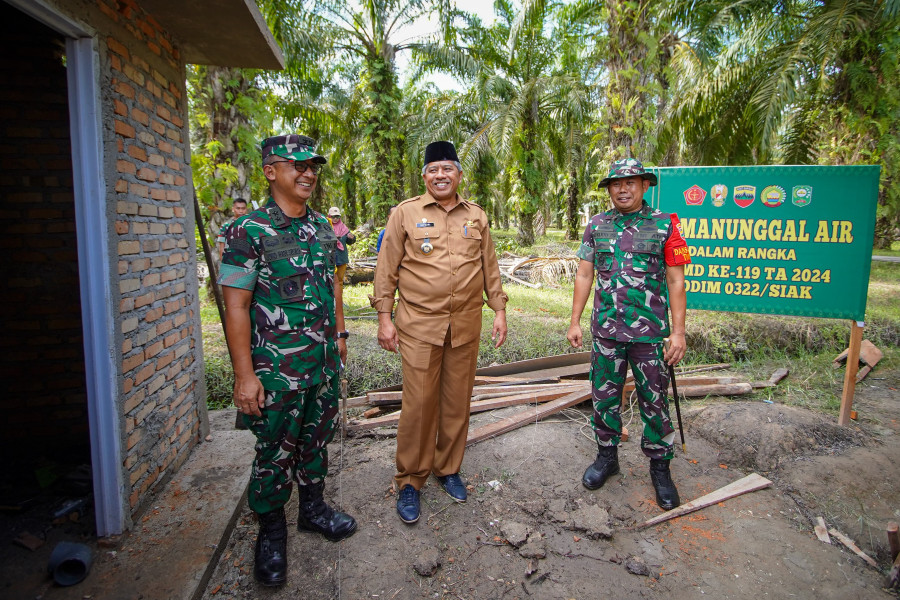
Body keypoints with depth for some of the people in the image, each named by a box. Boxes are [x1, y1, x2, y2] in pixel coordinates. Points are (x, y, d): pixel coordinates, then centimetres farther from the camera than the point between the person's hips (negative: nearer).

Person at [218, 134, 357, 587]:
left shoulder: (322, 227, 7)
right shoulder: (250, 231, -12)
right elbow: (236, 304, -14)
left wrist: (339, 334, 16)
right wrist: (244, 375, -16)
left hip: (324, 363, 6)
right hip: (277, 368, -6)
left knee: (316, 440, 19)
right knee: (274, 452, 9)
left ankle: (312, 508, 41)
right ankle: (271, 533, 30)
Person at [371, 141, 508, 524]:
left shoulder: (476, 217, 12)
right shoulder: (406, 213, 2)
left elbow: (490, 267, 14)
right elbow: (387, 269, 1)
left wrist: (499, 311, 9)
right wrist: (384, 318, -4)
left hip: (466, 326, 3)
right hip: (419, 326, -3)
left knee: (458, 402, 11)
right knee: (418, 403, -1)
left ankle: (448, 469, 31)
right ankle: (409, 481, 18)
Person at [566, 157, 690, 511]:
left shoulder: (665, 226, -2)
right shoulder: (596, 226, 7)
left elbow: (676, 282, -3)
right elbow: (584, 276, 9)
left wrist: (678, 331, -7)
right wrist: (575, 322, 5)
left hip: (649, 333, -2)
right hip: (605, 331, 3)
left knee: (654, 402, 7)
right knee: (604, 398, 12)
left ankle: (660, 468, 26)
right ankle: (607, 457, 32)